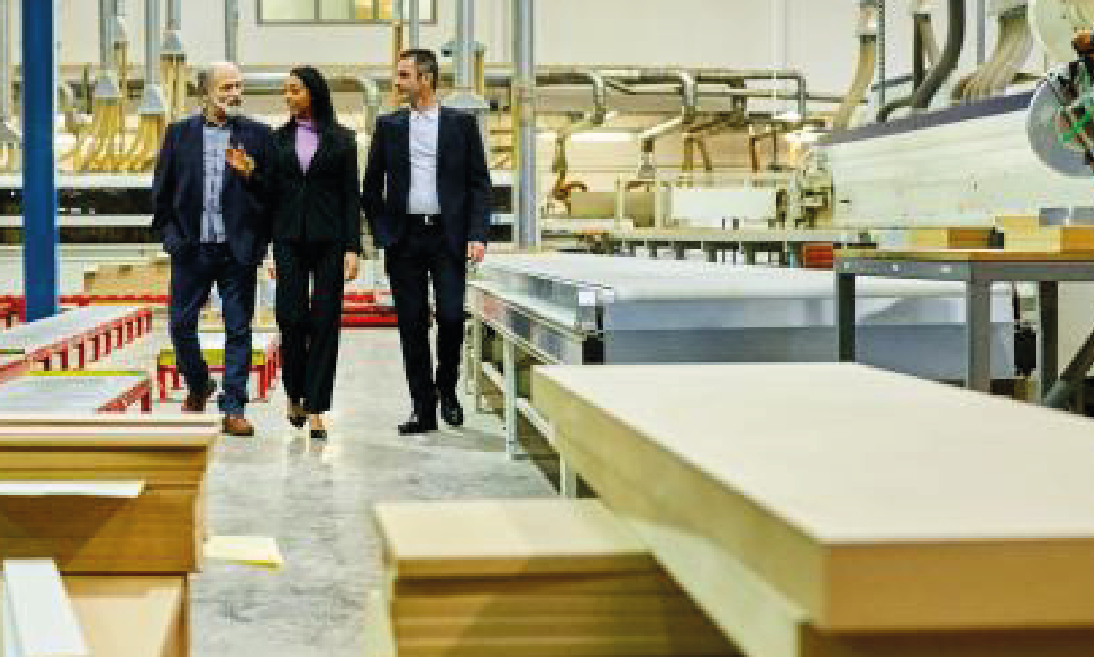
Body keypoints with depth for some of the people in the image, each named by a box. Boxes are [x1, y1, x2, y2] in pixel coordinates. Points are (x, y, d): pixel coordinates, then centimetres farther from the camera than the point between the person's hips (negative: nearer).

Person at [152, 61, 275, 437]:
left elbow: (273, 192, 1)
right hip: (191, 249, 1)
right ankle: (198, 386, 32)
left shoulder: (258, 136, 3)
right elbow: (162, 190, 9)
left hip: (238, 250, -1)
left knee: (238, 329, 1)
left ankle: (233, 409, 8)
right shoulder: (179, 134, 7)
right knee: (181, 324, 7)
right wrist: (170, 234, 2)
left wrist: (250, 174, -17)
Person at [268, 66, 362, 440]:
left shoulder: (341, 139, 4)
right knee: (292, 319, -5)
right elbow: (270, 194, 10)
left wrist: (352, 248, -5)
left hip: (329, 240, -1)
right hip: (289, 239, 1)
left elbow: (351, 196, 2)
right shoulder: (279, 138, 10)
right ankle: (295, 394, 19)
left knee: (325, 322, -2)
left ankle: (315, 409, 2)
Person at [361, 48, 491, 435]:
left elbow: (479, 184, 3)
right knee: (412, 325, 2)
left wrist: (477, 236, -8)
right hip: (404, 239, 2)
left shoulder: (461, 124, 5)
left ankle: (446, 389, 16)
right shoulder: (389, 126, 10)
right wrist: (382, 233, 4)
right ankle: (423, 409, 10)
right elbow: (371, 188, 13)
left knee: (451, 316, -10)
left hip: (447, 235, -2)